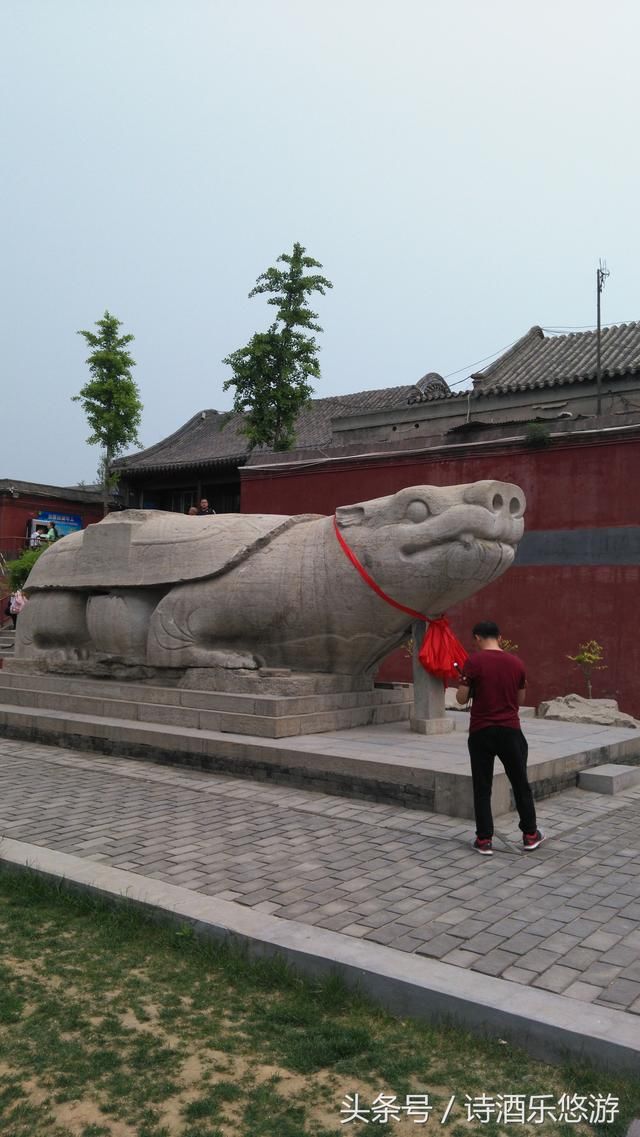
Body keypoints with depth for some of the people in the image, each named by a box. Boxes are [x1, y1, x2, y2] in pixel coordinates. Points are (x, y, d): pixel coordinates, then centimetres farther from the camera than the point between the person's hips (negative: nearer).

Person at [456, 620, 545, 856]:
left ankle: (484, 839, 9)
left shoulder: (474, 661, -9)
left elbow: (462, 699, -7)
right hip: (510, 730, 3)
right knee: (520, 784, 15)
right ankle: (530, 835, 23)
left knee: (482, 788, 7)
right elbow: (520, 700, 12)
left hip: (481, 731, -2)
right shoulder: (516, 663, 3)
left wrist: (462, 682, 12)